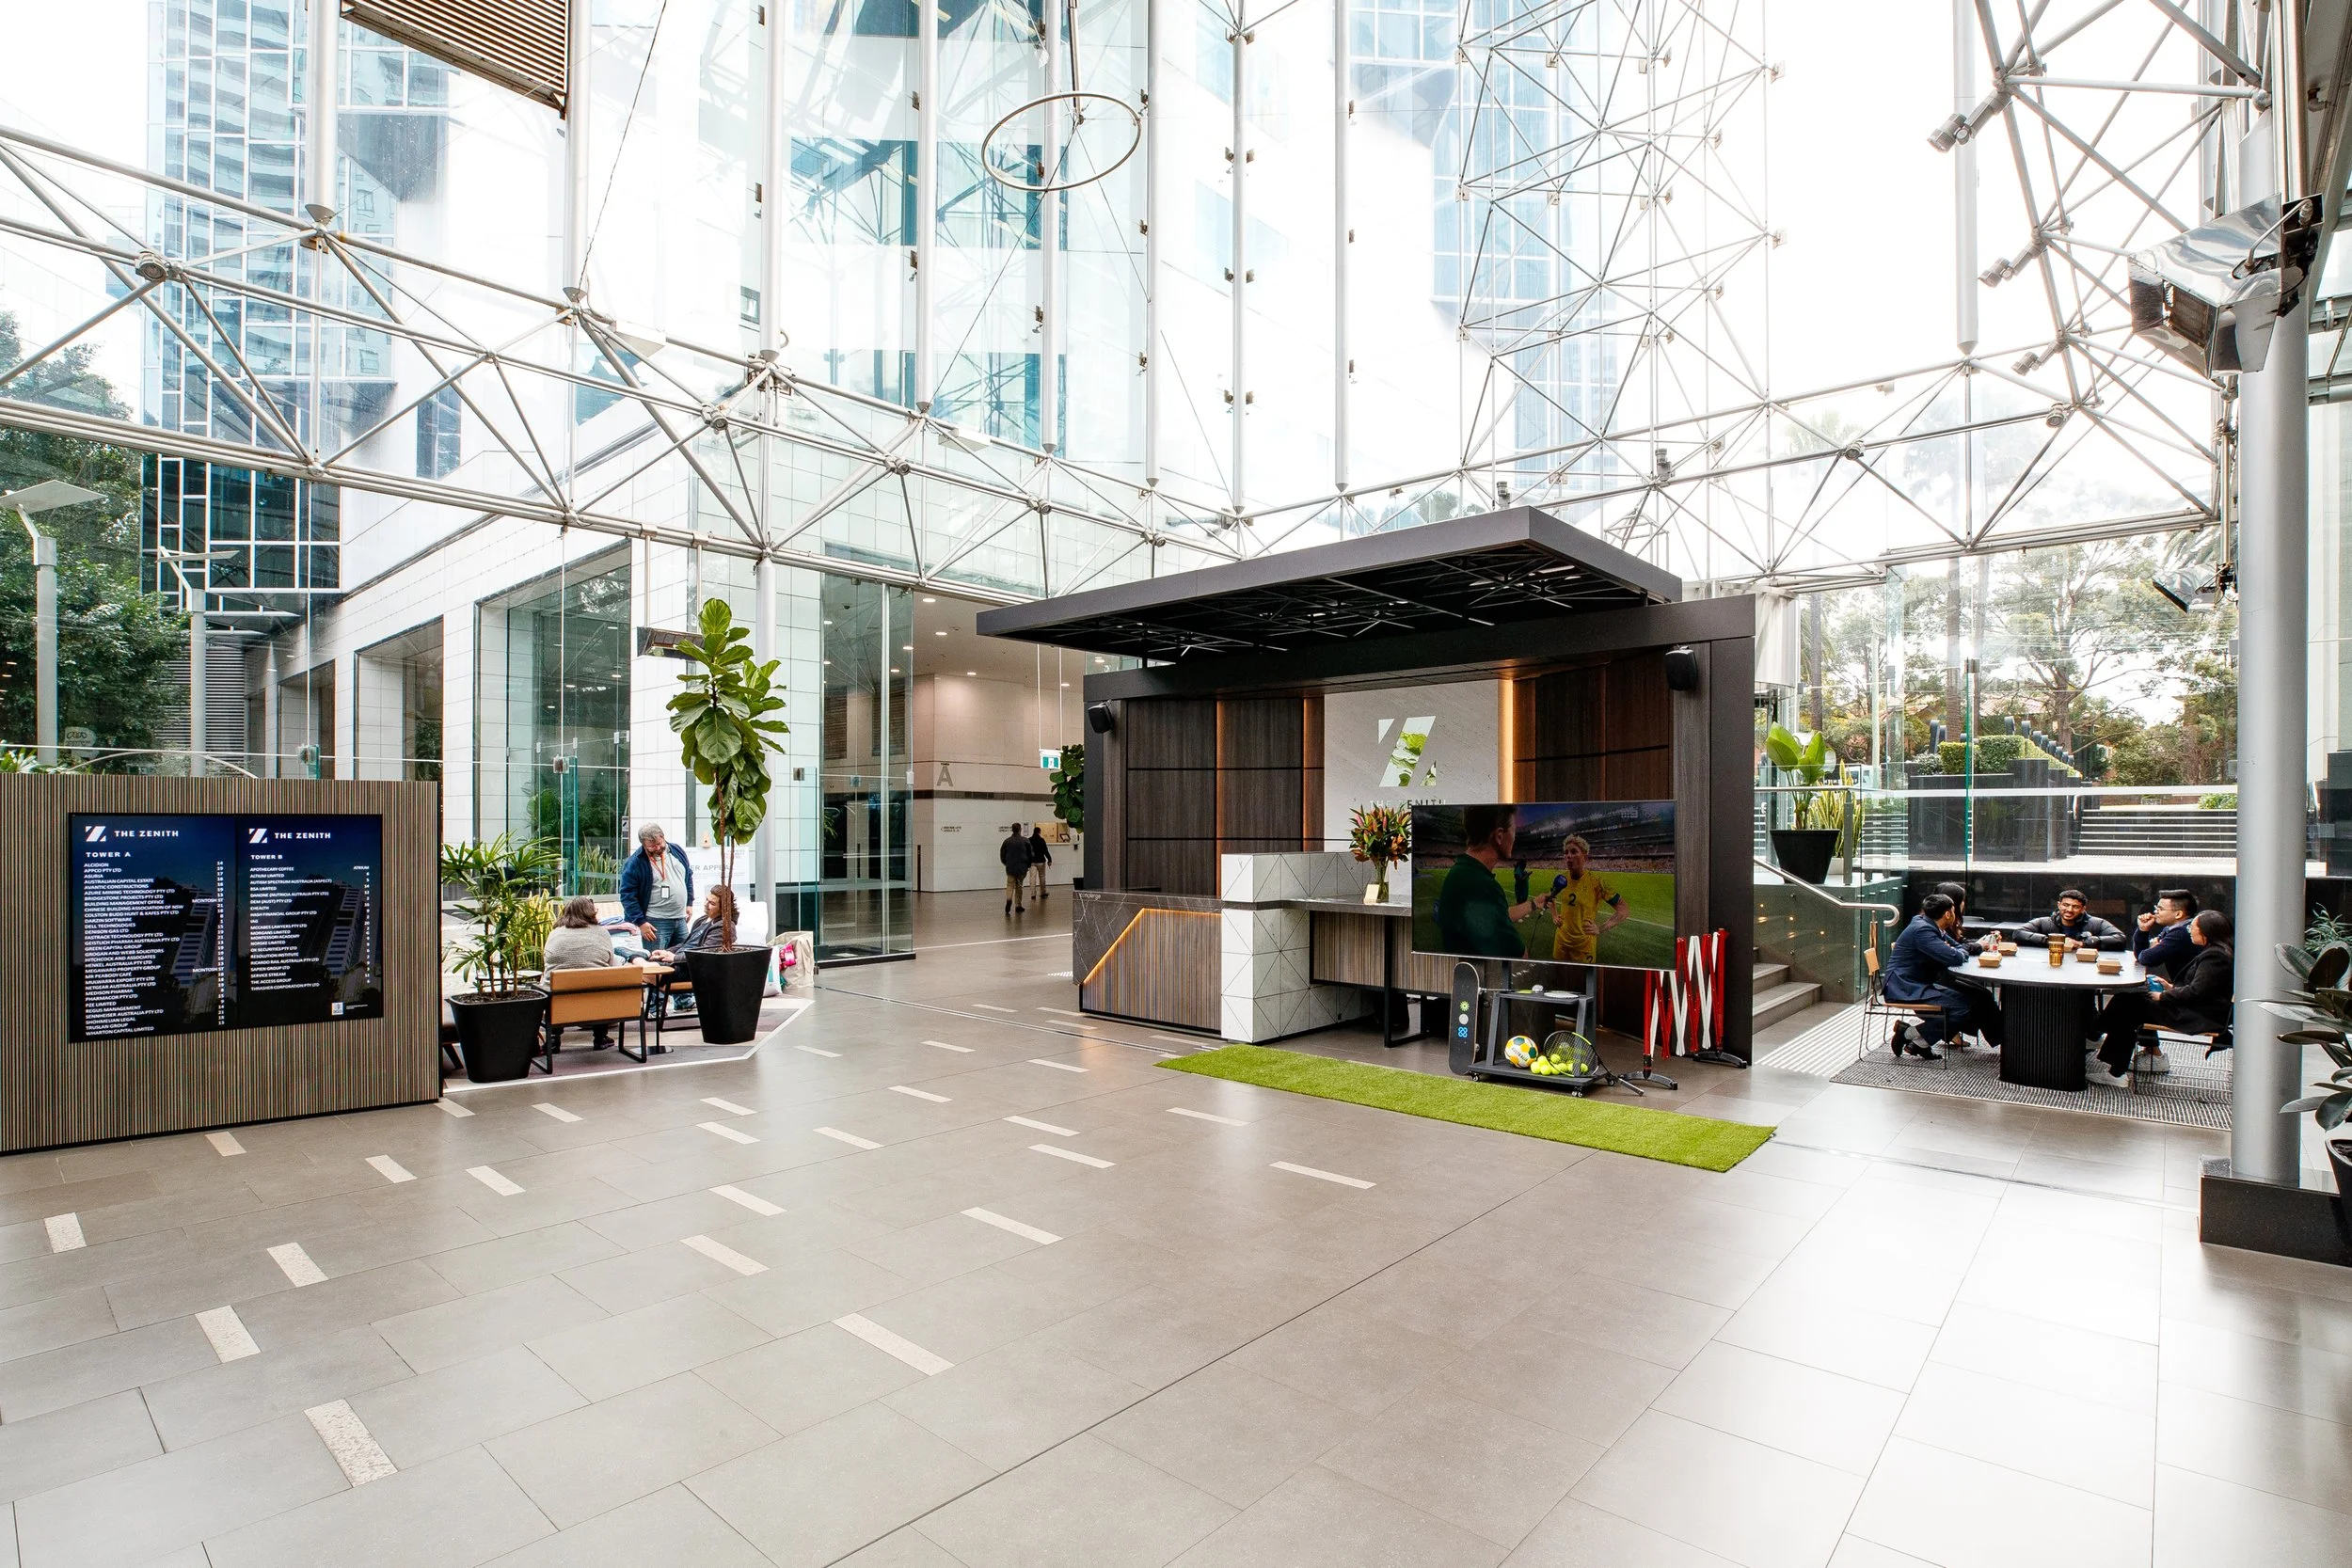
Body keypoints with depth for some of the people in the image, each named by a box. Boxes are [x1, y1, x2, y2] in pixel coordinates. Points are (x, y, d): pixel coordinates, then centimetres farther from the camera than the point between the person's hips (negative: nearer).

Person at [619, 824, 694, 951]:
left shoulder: (677, 851, 7)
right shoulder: (633, 864, -11)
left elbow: (688, 876, 20)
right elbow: (627, 896, -10)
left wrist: (689, 903, 14)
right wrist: (641, 922, -15)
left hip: (680, 920, 6)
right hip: (655, 923, -5)